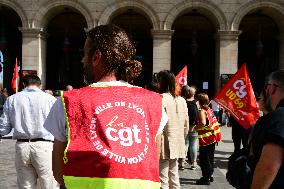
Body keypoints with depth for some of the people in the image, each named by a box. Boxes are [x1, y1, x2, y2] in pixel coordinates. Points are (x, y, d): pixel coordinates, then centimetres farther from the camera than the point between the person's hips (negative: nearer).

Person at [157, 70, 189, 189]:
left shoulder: (161, 99, -13)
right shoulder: (182, 100, 8)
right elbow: (186, 124, 13)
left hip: (164, 144, -7)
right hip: (177, 144, 7)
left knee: (163, 179, -1)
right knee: (174, 176, 16)